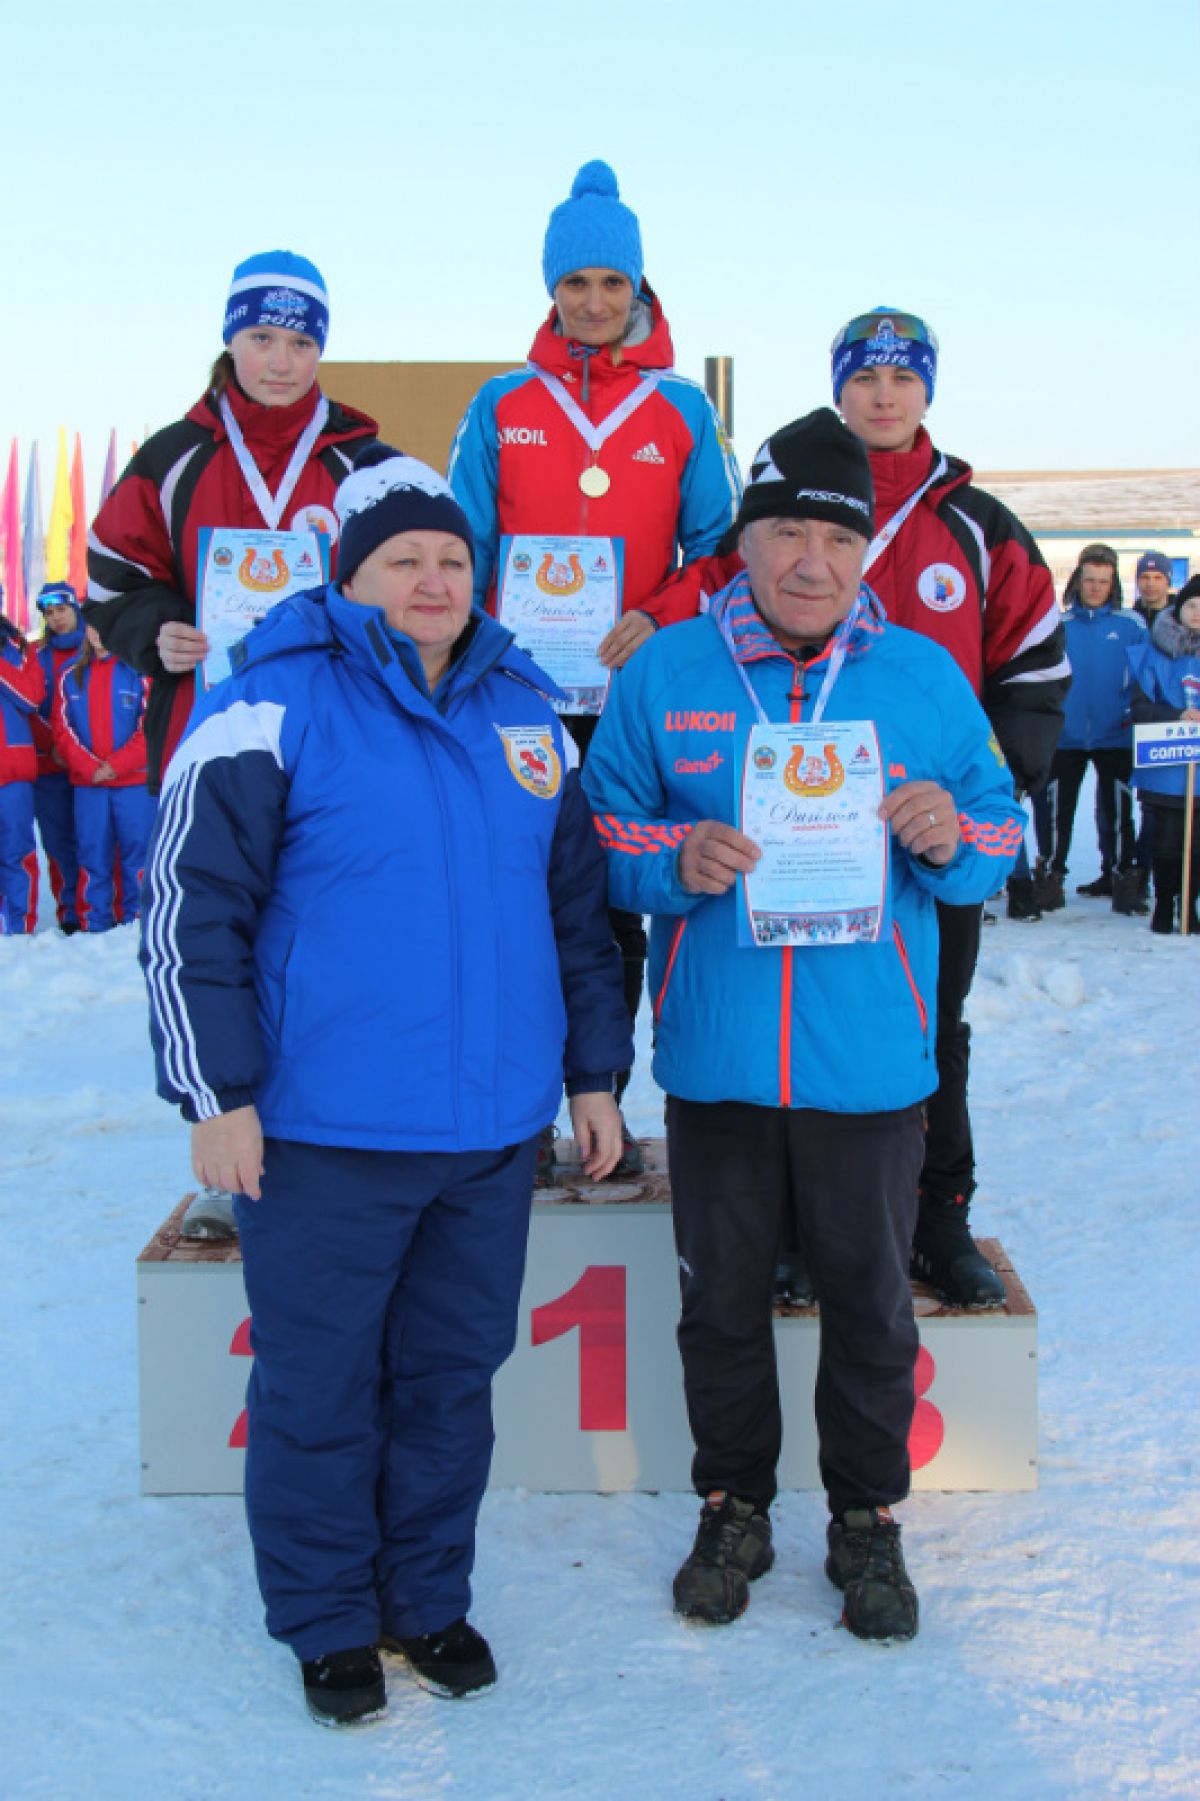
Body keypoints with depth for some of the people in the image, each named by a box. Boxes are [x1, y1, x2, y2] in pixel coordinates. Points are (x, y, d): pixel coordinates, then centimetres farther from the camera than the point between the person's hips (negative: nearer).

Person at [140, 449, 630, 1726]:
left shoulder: (524, 708, 11)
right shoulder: (272, 706, -7)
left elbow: (577, 906, 18)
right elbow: (190, 906, -9)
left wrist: (593, 1071, 15)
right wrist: (217, 1093, -12)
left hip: (493, 1128, 5)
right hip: (322, 1130, -4)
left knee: (454, 1376, 15)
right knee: (318, 1383, 7)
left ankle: (429, 1595, 33)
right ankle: (326, 1619, 26)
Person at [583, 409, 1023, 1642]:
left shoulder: (923, 675, 3)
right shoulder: (663, 672, 2)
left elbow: (1004, 835, 7)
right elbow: (600, 835, 4)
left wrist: (949, 836, -16)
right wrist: (677, 862, -17)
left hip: (870, 1064, 0)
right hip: (715, 1063, 0)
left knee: (870, 1299, 11)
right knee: (721, 1299, 13)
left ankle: (867, 1521, 30)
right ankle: (733, 1512, 32)